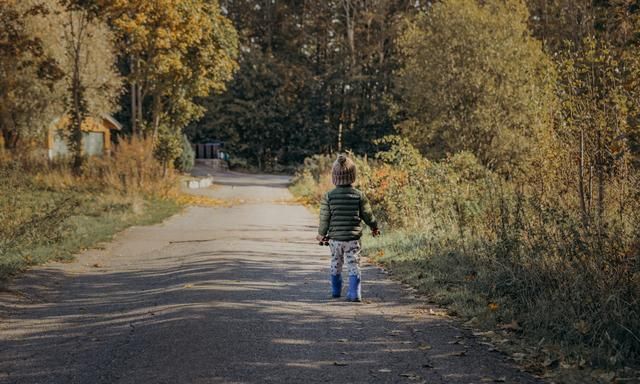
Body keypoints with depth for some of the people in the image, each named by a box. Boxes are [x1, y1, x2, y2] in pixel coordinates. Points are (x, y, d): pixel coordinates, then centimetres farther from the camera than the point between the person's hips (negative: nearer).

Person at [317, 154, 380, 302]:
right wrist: (374, 227, 21)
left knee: (336, 265, 18)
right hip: (353, 238, -1)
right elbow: (367, 215, 2)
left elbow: (324, 218, -4)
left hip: (335, 238, 1)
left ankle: (336, 290, 29)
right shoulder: (359, 195, -7)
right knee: (354, 266, 3)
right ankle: (354, 293, -4)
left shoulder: (328, 196, -8)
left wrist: (321, 234, 13)